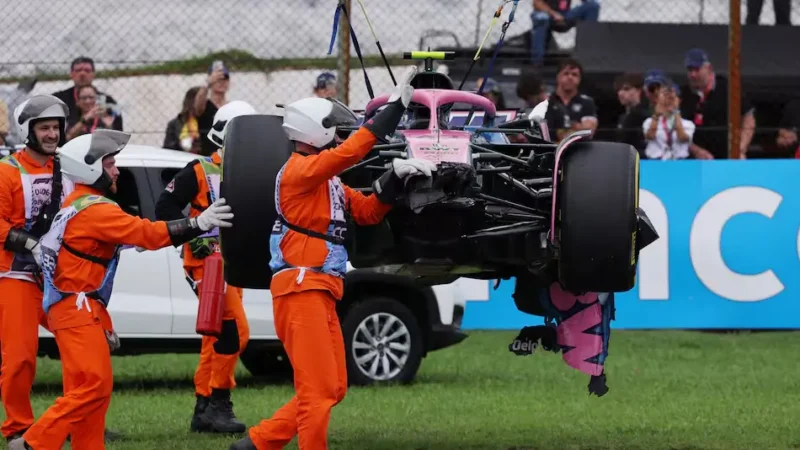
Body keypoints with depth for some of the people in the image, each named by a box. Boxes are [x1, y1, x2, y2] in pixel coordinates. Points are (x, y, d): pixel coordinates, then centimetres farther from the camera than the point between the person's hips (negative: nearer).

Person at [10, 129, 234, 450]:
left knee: (90, 389, 10)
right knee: (93, 387, -15)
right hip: (78, 310, -11)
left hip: (81, 310, 11)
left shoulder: (76, 205, 16)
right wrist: (199, 224, -22)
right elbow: (148, 234, -22)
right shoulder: (95, 210, -15)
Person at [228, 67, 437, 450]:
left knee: (334, 388, 12)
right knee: (318, 389, -10)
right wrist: (395, 106, -22)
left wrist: (396, 177, 2)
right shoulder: (300, 168, -10)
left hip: (323, 293, 10)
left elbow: (367, 212, 18)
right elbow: (349, 153, -22)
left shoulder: (330, 181, 19)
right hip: (301, 288, -10)